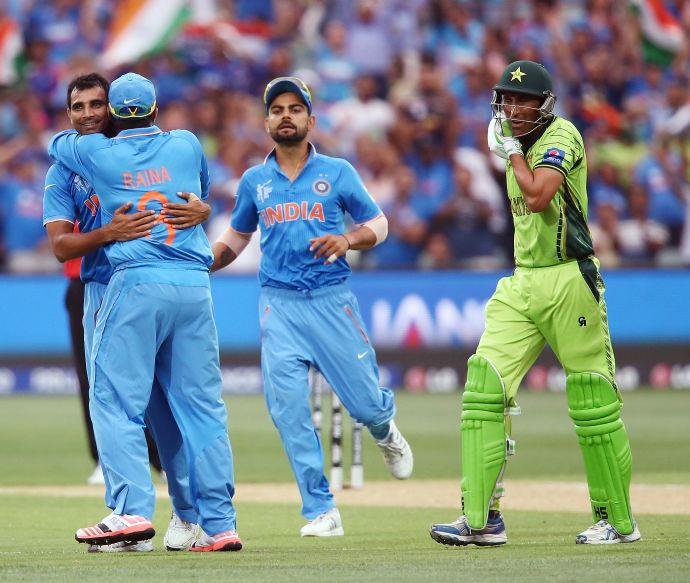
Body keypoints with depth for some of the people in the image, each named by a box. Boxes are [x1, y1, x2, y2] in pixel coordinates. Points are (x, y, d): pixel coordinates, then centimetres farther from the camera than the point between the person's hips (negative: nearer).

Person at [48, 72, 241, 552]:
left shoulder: (97, 153, 5)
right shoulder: (187, 145, 11)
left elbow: (59, 141, 27)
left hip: (136, 283, -3)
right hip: (195, 284, 3)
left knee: (115, 399, -1)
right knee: (202, 405, 5)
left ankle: (132, 509, -16)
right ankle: (219, 523, 3)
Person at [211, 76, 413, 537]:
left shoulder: (338, 172, 3)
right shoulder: (254, 181, 10)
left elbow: (379, 225, 6)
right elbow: (236, 237, 22)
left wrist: (348, 240, -15)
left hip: (331, 299, -2)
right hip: (280, 304, 2)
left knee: (365, 403, -2)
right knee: (289, 412, -9)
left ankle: (385, 430, 37)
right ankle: (321, 512, -4)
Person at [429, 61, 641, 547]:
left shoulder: (561, 136, -9)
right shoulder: (517, 146, 16)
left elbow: (539, 196, -23)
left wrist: (512, 152, -10)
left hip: (568, 282, -8)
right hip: (522, 284, 8)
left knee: (594, 405, -2)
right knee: (484, 388, -5)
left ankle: (619, 520, 9)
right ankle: (482, 518, -5)